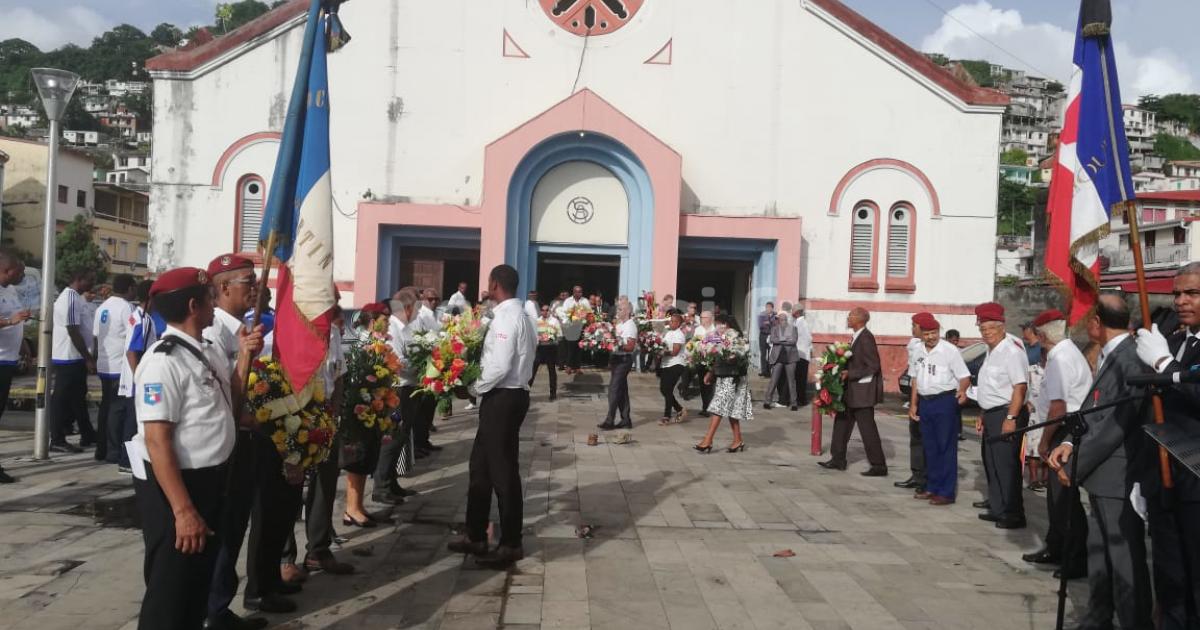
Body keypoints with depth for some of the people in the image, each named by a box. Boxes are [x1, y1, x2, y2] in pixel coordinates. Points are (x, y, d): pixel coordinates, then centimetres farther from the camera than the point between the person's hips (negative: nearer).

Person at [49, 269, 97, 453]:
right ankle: (57, 440, 3)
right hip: (69, 358, -10)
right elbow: (73, 332, -22)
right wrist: (88, 358, -19)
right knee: (63, 400, -3)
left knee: (77, 398, 15)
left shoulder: (74, 297, 14)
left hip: (74, 358, 10)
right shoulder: (71, 299, -18)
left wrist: (88, 357, 20)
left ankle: (87, 435, 24)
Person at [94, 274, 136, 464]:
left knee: (105, 406, 13)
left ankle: (101, 449, 17)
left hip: (104, 366, 8)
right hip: (120, 366, -8)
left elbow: (95, 337, 16)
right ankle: (113, 451, -1)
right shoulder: (126, 307, -12)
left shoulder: (102, 307, 13)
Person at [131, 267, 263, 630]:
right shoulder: (164, 361, -22)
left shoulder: (206, 352, 6)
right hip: (173, 485, -9)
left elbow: (228, 406, 15)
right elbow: (157, 441, -25)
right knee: (170, 589, 5)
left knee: (200, 579, 22)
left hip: (211, 479, 9)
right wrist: (183, 510, -26)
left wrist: (245, 357, 2)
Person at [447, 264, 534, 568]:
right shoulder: (518, 315, 15)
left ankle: (511, 544, 10)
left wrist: (475, 388, -10)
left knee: (503, 470, -1)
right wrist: (482, 387, 11)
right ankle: (476, 537, 26)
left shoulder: (506, 317, -17)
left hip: (502, 398, -10)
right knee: (481, 466, 17)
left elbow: (500, 366, -24)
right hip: (507, 396, 10)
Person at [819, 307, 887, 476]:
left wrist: (849, 374, -20)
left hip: (862, 390, -10)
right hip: (852, 390, 10)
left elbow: (873, 366, -21)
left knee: (867, 428, -2)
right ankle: (838, 459, 24)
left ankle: (879, 466, 8)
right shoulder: (856, 336, 9)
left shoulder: (865, 338, -19)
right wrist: (846, 371, 4)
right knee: (842, 421, 15)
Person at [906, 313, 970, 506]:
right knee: (929, 447, 14)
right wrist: (913, 404, 13)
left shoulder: (949, 351, -10)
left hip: (945, 401, -6)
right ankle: (931, 487, 25)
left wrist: (962, 391, -31)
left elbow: (965, 376, -11)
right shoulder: (918, 352, 8)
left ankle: (946, 492, 3)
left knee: (946, 447, -2)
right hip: (924, 402, 6)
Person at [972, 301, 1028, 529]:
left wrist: (1011, 418, -25)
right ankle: (998, 508, 27)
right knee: (991, 463, 16)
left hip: (1006, 414, -10)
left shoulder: (1011, 351, -15)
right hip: (991, 414, 10)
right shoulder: (992, 351, 15)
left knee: (1005, 465, -7)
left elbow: (1020, 387, -21)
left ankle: (1012, 515, 2)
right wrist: (983, 416, 20)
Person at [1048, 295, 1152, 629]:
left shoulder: (1131, 358, -19)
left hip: (1119, 476, -10)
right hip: (1101, 476, 10)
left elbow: (1117, 423, -22)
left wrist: (1074, 467, -15)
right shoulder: (1108, 357, 12)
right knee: (1099, 555, 19)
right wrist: (1071, 442, -1)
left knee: (1126, 560, 2)